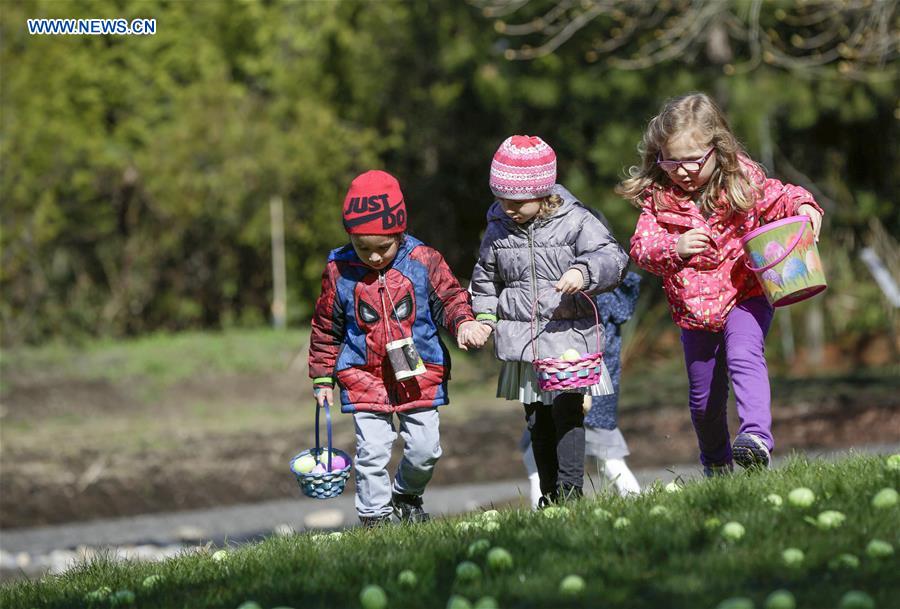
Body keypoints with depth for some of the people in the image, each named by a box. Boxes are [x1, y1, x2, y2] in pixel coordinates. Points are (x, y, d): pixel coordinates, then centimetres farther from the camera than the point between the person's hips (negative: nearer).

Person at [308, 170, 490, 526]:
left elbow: (450, 297, 2)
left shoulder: (423, 262, -6)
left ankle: (407, 496, 31)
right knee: (372, 451, -7)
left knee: (424, 447, 3)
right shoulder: (339, 272, -5)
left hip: (420, 375, 1)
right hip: (364, 377, -1)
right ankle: (375, 516, 5)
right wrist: (322, 378, 8)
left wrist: (463, 323, -21)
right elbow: (326, 329, 5)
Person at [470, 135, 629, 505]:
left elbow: (612, 258, -15)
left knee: (566, 412, -12)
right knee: (537, 421, 9)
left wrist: (584, 273, -34)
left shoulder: (574, 222, -7)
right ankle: (550, 495, 16)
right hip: (522, 343, 4)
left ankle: (571, 489, -8)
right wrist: (484, 319, 10)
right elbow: (485, 279, 21)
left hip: (569, 337, -4)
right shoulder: (497, 231, 6)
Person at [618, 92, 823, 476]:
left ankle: (757, 437, -45)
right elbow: (641, 248, -10)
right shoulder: (657, 198, -7)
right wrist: (674, 247, -30)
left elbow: (778, 198, 3)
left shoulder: (743, 181, -9)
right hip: (693, 309, 3)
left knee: (744, 357, -32)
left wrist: (802, 204, -19)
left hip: (744, 294, -3)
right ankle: (716, 465, 37)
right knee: (704, 400, 14)